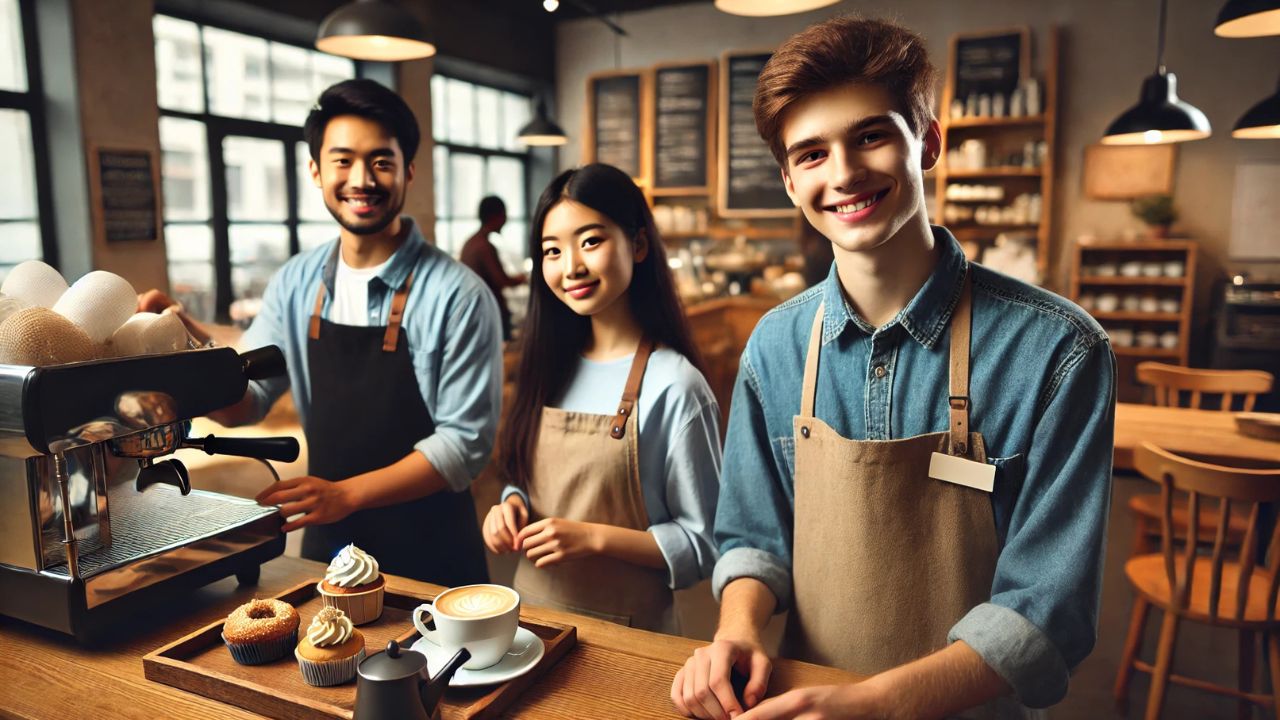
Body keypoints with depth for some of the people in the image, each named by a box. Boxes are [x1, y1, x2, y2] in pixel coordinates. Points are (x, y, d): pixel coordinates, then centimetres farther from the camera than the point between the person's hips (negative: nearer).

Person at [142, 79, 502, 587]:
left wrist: (346, 494, -24)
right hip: (326, 545, 5)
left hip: (428, 555, -4)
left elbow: (465, 440, -17)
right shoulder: (296, 284, -1)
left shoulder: (457, 295, -17)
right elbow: (243, 403, 3)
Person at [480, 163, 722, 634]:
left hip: (627, 625, -5)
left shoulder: (673, 387, -19)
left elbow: (704, 544, -15)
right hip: (532, 609, 6)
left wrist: (595, 537, -23)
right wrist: (512, 505, -8)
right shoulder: (550, 367, -1)